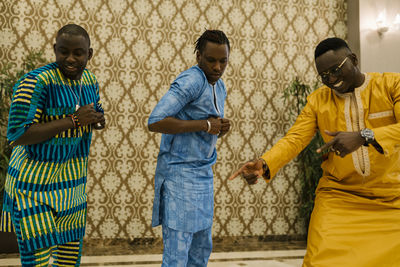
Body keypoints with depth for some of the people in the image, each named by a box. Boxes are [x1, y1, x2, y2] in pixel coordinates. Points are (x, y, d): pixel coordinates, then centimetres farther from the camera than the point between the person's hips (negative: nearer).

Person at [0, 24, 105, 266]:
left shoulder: (89, 80, 2)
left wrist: (98, 121, -9)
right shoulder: (36, 82, -21)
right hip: (36, 181, -7)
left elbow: (98, 113, 17)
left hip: (72, 180, 7)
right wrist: (73, 121, -26)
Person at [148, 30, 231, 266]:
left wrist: (221, 129, -2)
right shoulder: (191, 80, -16)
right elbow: (155, 122, -26)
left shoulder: (219, 87, 12)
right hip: (180, 174, -9)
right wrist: (205, 125, -21)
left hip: (203, 175, 9)